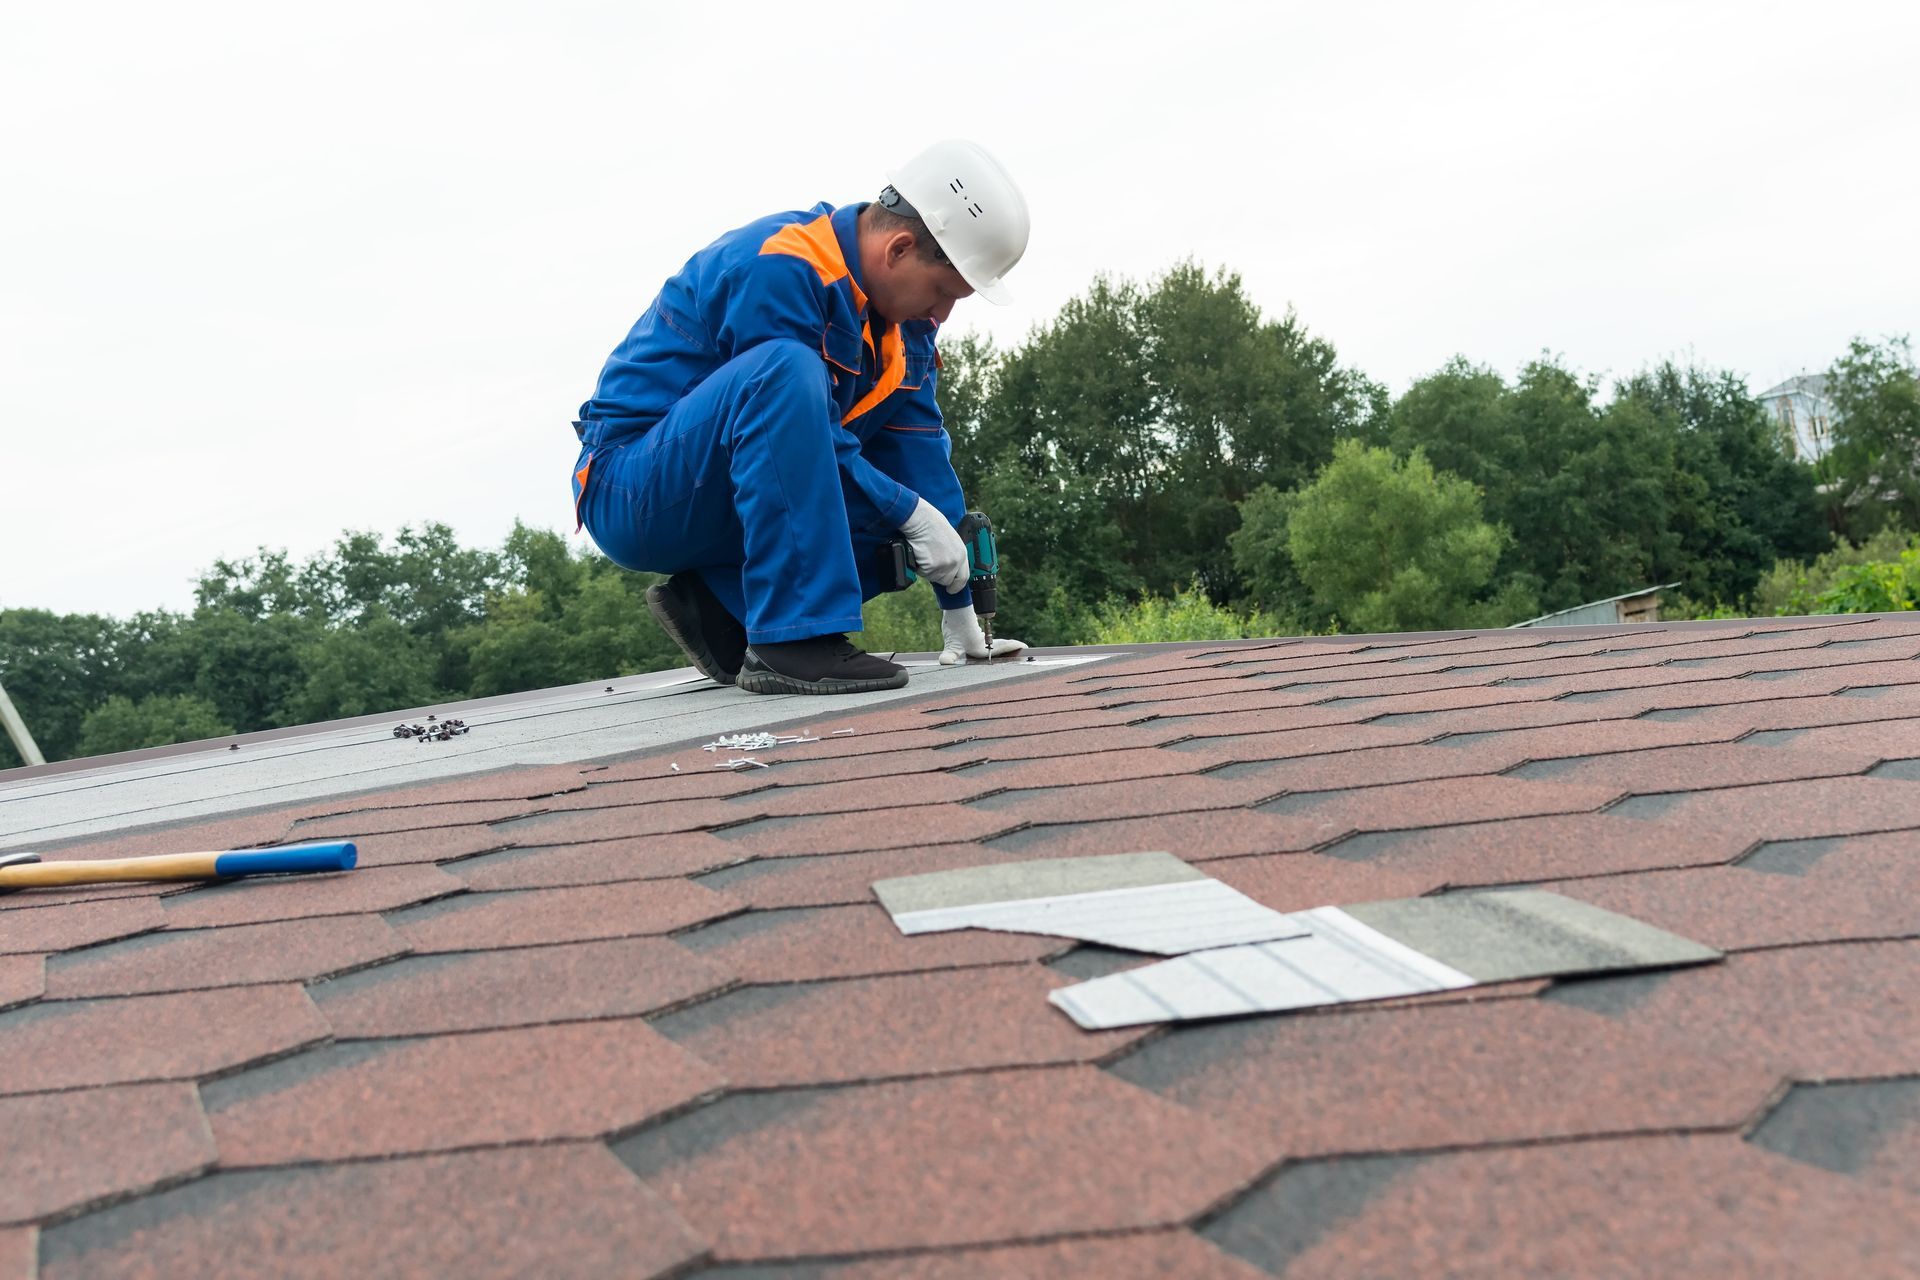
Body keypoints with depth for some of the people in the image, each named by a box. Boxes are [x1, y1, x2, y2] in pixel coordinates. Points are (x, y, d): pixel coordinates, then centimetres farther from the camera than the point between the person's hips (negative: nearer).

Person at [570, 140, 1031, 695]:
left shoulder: (904, 318, 4)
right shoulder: (778, 268, -21)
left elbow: (920, 450, 2)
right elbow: (797, 409, -23)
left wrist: (960, 614, 0)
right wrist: (915, 513, -21)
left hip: (731, 505, 9)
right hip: (632, 495, -8)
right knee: (785, 371, -33)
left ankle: (719, 605, -3)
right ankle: (793, 639, -34)